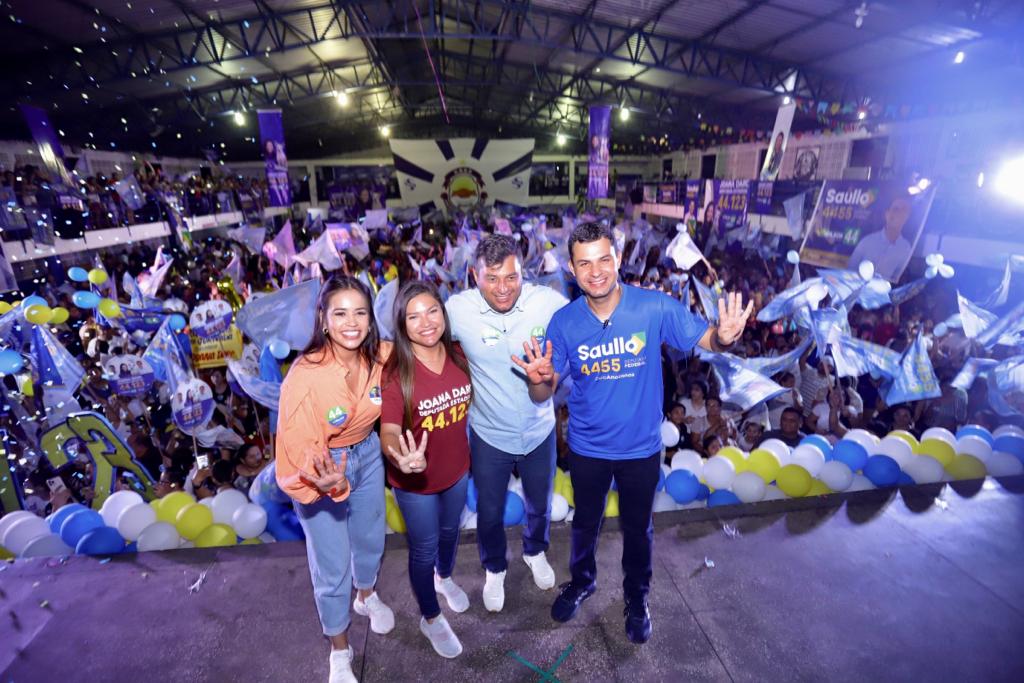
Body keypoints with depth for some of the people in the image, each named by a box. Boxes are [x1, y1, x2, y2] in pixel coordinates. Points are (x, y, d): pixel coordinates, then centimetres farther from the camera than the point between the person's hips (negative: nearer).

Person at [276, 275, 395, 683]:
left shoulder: (381, 356, -20)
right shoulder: (306, 376, -32)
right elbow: (298, 449, -27)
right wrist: (328, 482, -43)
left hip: (367, 455, 4)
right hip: (321, 469, -4)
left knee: (370, 536, 27)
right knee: (332, 568, 12)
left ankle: (367, 596, 61)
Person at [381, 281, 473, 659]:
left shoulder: (458, 355, -12)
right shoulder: (395, 372, -26)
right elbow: (389, 431, -32)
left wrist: (465, 453, 7)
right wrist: (401, 458, -52)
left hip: (457, 470, 5)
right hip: (416, 481, -4)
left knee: (450, 531, 29)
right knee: (424, 548, 18)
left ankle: (444, 577, 62)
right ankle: (430, 618, 46)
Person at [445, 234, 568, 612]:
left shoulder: (548, 301, -21)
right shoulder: (458, 309, -22)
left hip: (539, 431, 1)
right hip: (489, 435, -1)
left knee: (539, 505, 26)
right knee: (490, 514, 20)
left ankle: (535, 552, 60)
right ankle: (494, 568, 53)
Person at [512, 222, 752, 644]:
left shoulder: (655, 307, -20)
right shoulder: (564, 322, -15)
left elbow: (708, 340, -11)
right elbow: (544, 395, -11)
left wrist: (725, 337, -35)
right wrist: (539, 379, -35)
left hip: (641, 447, -1)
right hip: (587, 447, 1)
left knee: (637, 527, 23)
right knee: (586, 521, 25)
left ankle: (637, 596, 52)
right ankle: (582, 580, 56)